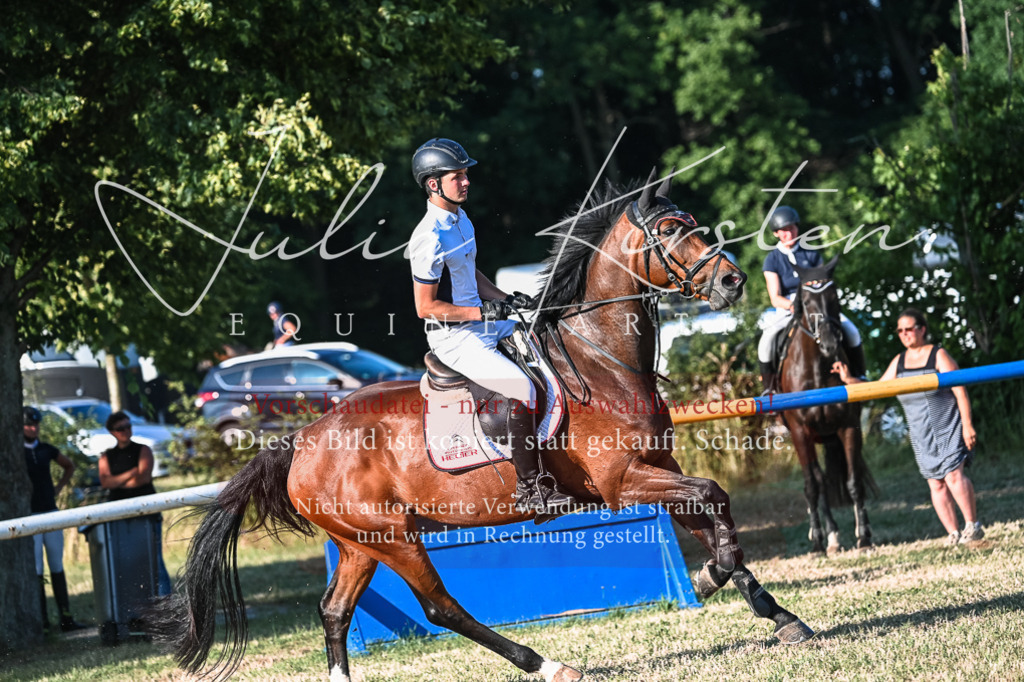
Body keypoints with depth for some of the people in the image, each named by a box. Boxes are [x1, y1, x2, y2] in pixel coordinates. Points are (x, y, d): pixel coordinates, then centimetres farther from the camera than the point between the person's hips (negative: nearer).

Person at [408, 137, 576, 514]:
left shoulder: (461, 219, 8)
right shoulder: (430, 238, -22)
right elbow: (425, 306, -21)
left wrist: (507, 299, 7)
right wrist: (482, 312, -22)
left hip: (481, 325, 10)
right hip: (453, 338, -10)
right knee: (523, 389, -22)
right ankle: (528, 490, -16)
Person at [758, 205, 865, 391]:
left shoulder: (811, 253, 5)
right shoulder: (772, 259, -1)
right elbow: (775, 298, -9)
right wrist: (793, 305, -29)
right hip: (786, 309, -2)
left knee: (851, 332, -21)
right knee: (767, 338, -31)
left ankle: (859, 377, -4)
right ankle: (768, 386, -14)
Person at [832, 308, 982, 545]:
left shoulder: (939, 356, -7)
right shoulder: (899, 362, 9)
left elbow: (960, 391, -9)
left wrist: (967, 425, -15)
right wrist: (850, 380, 0)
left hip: (950, 428, -6)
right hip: (922, 435, 6)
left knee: (953, 474, -18)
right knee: (936, 484, 2)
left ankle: (973, 525, -9)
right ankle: (953, 534, 6)